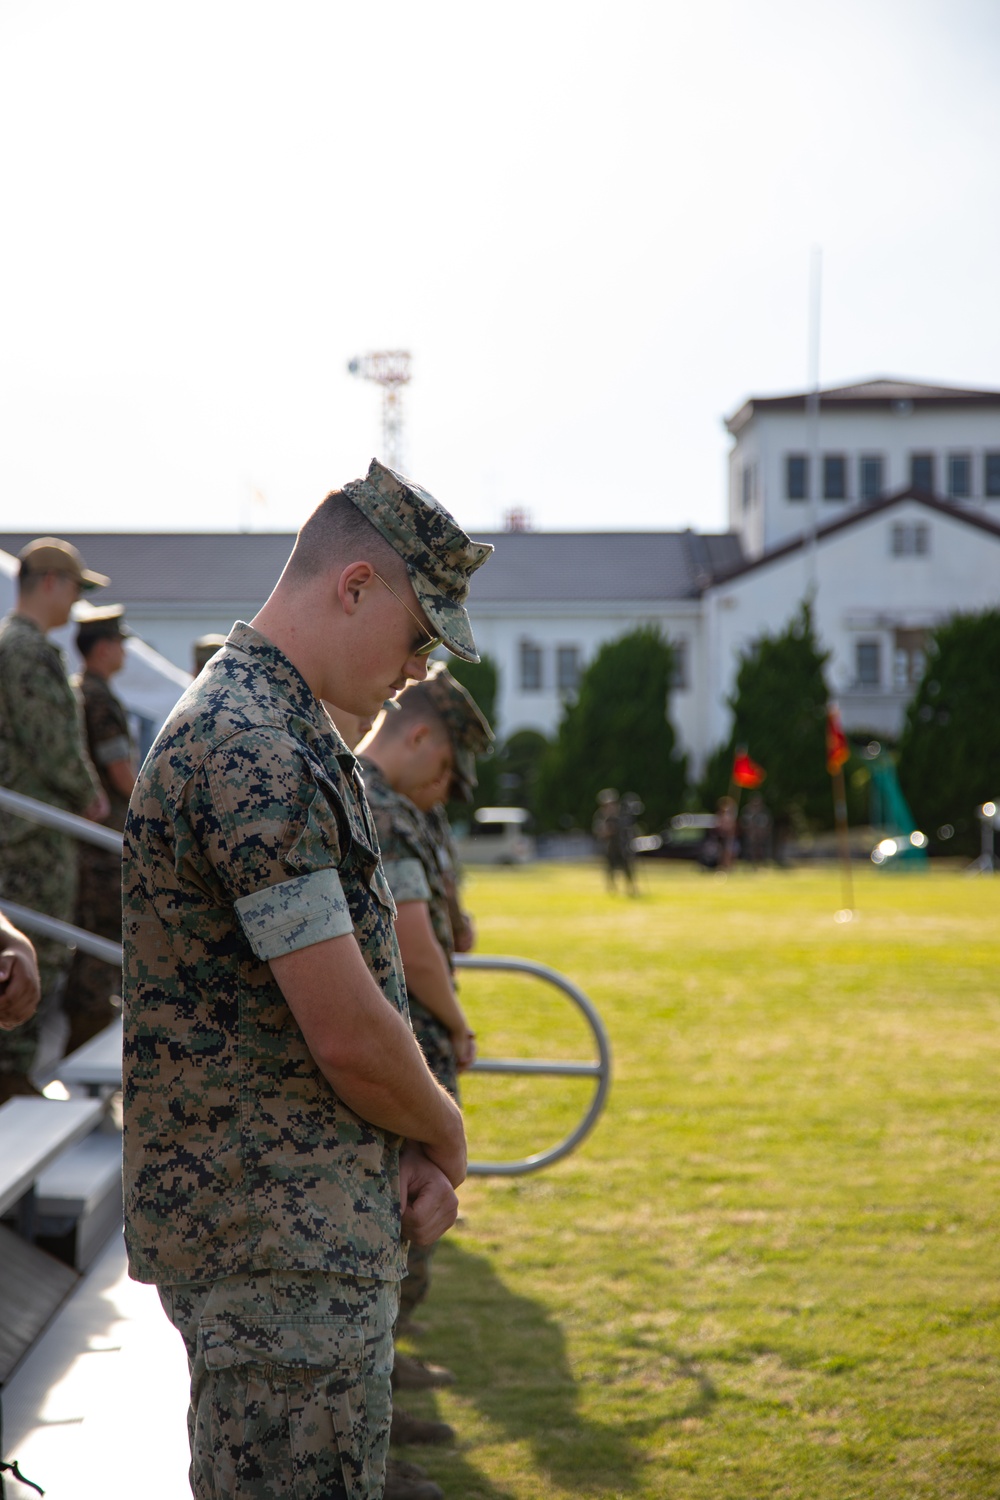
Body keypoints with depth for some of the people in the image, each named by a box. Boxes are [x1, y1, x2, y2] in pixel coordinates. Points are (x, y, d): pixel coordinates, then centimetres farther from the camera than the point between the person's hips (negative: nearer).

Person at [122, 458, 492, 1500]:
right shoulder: (252, 751, -20)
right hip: (276, 1246, -11)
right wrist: (445, 1140, -1)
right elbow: (348, 1036, -21)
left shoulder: (277, 733, 14)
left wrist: (411, 1153, 3)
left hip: (311, 1230, 11)